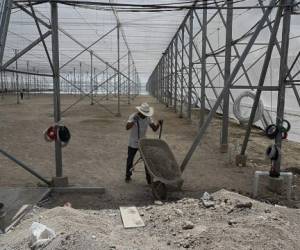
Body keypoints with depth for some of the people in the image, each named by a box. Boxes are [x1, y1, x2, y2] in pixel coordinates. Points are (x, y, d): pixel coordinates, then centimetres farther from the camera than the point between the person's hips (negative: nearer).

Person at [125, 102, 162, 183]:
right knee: (130, 160, 11)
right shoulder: (133, 116, -19)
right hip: (133, 143, -2)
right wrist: (134, 121, -47)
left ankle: (148, 177, 11)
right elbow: (127, 127, -31)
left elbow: (154, 129, -9)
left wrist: (158, 124, -28)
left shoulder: (148, 118, -8)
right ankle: (128, 176, 32)